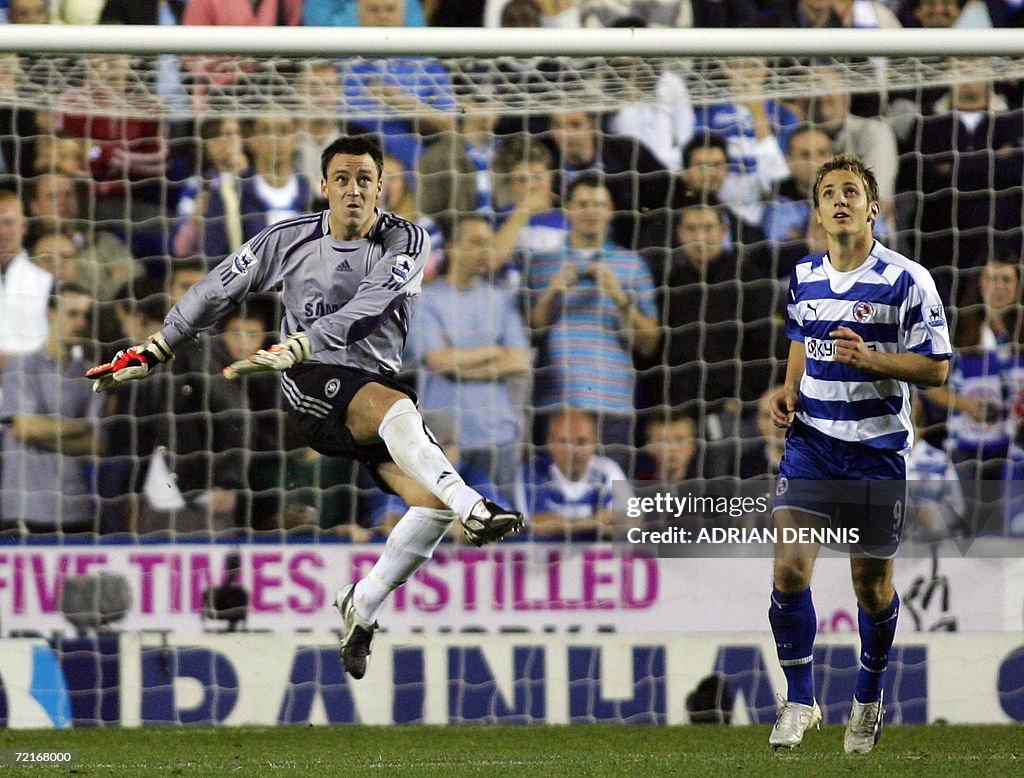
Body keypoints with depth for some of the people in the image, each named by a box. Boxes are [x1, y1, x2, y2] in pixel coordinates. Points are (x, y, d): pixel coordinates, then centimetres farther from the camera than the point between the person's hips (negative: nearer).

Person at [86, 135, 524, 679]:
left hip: (376, 382, 2)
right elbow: (216, 292, 13)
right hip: (312, 389, -2)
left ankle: (363, 606, 2)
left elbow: (367, 308, -20)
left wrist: (294, 347, -33)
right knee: (395, 407, -36)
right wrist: (150, 354, 12)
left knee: (433, 503, -19)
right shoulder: (289, 240, 2)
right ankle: (472, 510, -57)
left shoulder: (405, 242, -3)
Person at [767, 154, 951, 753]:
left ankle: (870, 697, 29)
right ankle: (800, 701, 0)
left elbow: (937, 367, -7)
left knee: (873, 584, 6)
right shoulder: (804, 277, 8)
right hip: (811, 440, 3)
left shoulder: (907, 281, -8)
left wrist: (872, 360, -22)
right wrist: (789, 390, 6)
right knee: (790, 566, -12)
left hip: (878, 450, -3)